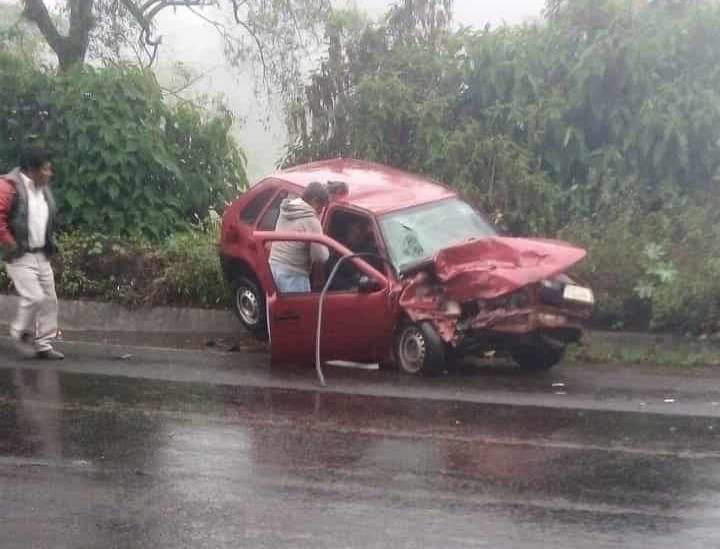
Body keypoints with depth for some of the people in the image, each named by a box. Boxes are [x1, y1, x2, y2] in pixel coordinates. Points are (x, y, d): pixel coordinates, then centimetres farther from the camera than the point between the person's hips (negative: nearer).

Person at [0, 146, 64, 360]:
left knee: (49, 300, 6)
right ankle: (20, 334, 9)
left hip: (41, 256, 8)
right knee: (34, 297, -15)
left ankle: (43, 344, 14)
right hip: (20, 256, -8)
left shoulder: (43, 189, 10)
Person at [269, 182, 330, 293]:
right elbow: (320, 256, -16)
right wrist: (326, 249, 6)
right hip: (293, 274, -9)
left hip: (274, 267, 9)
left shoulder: (286, 211, 9)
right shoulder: (310, 220, -16)